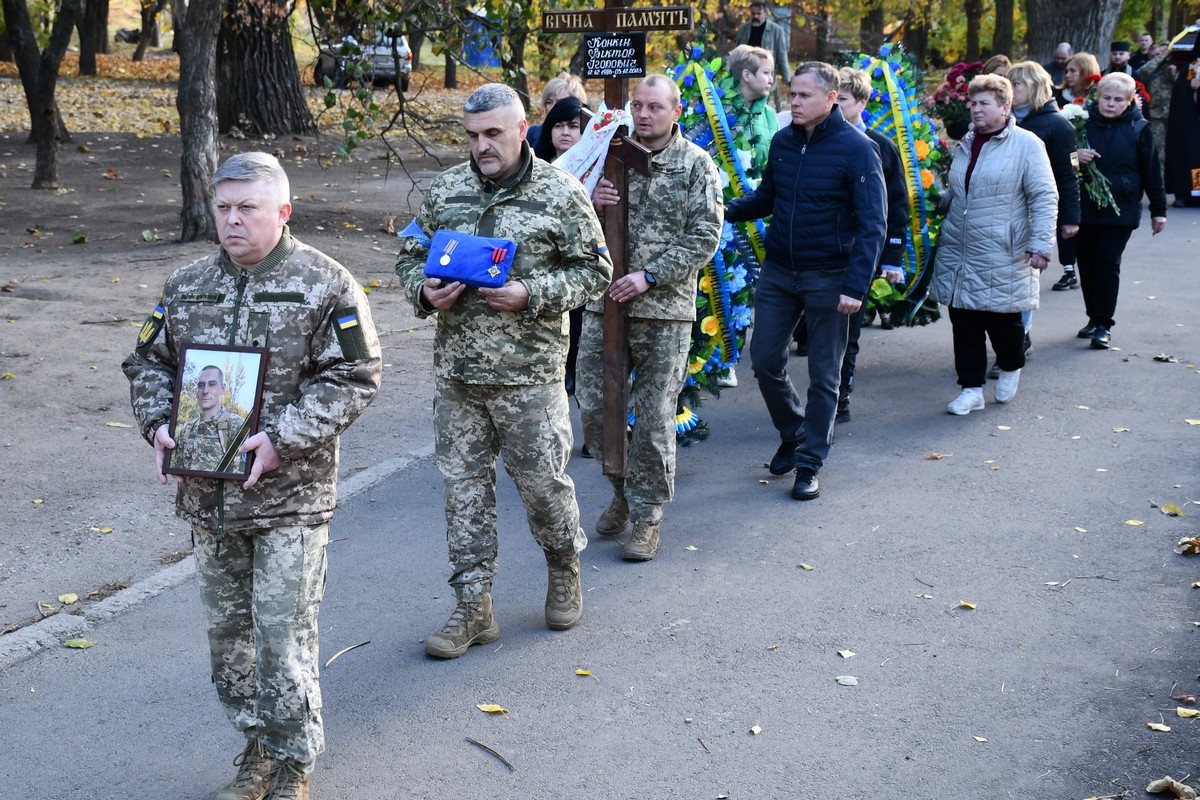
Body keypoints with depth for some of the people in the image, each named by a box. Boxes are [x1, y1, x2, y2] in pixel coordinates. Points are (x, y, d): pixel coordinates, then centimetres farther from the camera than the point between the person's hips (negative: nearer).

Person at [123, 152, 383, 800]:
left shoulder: (324, 284, -7)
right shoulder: (185, 286, 9)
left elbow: (354, 376, -10)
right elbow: (148, 362, 17)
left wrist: (283, 437, -19)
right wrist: (158, 424, -2)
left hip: (289, 495, -5)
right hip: (207, 493, 5)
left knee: (283, 635, -2)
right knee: (227, 628, 14)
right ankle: (256, 748, 32)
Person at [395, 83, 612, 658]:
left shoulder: (561, 193, -4)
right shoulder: (445, 189, 7)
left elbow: (594, 271, -2)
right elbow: (411, 255, 16)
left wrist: (531, 296, -17)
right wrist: (424, 291, -7)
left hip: (529, 373, -3)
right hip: (456, 371, 4)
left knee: (541, 481, 5)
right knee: (464, 486, 6)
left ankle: (564, 571, 35)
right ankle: (473, 609, 17)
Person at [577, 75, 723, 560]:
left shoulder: (696, 165, 0)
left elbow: (704, 238, -6)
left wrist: (649, 276, -15)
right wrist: (591, 202, -10)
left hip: (665, 309, -3)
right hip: (604, 302, 3)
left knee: (654, 417, 1)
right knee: (592, 405, 4)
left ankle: (647, 514, 15)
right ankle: (624, 489, 28)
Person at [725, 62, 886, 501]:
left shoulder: (856, 148, -12)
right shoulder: (782, 142, 3)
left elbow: (872, 223, -13)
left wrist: (856, 286, -20)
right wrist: (729, 210, -6)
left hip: (828, 278, -5)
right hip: (778, 271, 5)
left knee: (823, 375, 5)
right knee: (765, 361, 7)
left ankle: (809, 464, 17)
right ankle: (792, 434, 32)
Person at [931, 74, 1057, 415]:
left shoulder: (1026, 144, -7)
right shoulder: (965, 145, 13)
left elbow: (1045, 197, -10)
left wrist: (1041, 243, -17)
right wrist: (941, 237, 20)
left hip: (1002, 258, -5)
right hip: (958, 255, 6)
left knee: (1003, 321, 5)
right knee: (964, 325, 5)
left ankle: (1011, 369, 33)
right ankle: (971, 389, 14)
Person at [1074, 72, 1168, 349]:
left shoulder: (1139, 129, -2)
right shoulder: (1084, 122, 1)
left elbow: (1151, 171, 2)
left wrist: (1158, 210, 4)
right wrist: (1075, 156, -16)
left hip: (1121, 210, -3)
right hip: (1085, 207, 3)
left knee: (1108, 264, -3)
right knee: (1087, 263, 8)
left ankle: (1103, 324, 3)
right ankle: (1094, 317, 23)